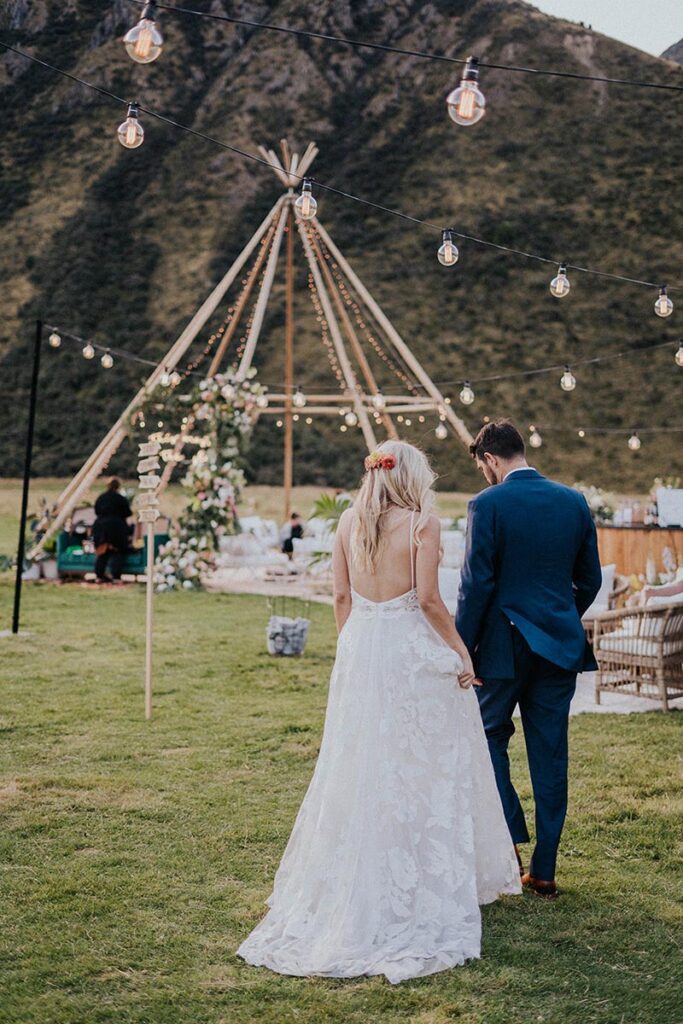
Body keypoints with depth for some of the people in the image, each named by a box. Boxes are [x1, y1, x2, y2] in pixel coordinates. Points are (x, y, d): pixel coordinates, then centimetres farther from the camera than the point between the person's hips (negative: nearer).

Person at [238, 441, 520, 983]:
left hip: (361, 649, 5)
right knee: (423, 768, 6)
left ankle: (360, 884, 21)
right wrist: (461, 651, -4)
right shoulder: (422, 522, -10)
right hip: (413, 653, -5)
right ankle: (428, 888, 14)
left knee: (360, 767, 12)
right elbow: (428, 598, -14)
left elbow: (342, 596, 7)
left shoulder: (350, 521, 4)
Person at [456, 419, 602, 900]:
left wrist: (462, 648, -6)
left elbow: (477, 585, -13)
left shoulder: (488, 504, -11)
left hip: (504, 644, -4)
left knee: (490, 736, 14)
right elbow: (590, 580, 9)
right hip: (561, 644, 5)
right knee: (550, 752, 9)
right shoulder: (574, 502, 4)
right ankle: (544, 869, 15)